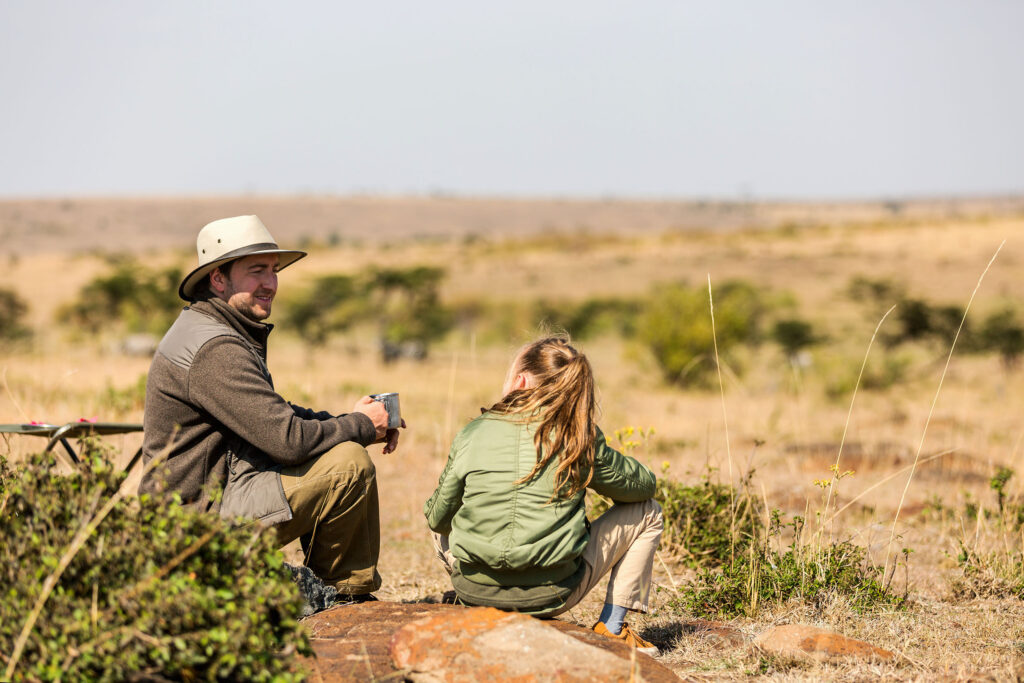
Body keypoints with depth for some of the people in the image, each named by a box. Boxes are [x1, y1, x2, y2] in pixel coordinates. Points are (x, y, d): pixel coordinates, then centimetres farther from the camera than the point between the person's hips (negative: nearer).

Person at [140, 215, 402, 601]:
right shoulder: (214, 349, -20)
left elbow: (272, 415, 22)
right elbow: (287, 439, -24)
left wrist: (348, 421, 6)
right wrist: (361, 425, -8)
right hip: (204, 517, -11)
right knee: (349, 464, -19)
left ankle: (356, 593, 17)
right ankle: (341, 593, 0)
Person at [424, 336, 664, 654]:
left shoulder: (472, 433, -4)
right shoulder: (581, 437, -7)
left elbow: (438, 517, 5)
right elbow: (643, 484, 9)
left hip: (474, 591, 2)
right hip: (550, 597, -2)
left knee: (442, 529, 36)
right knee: (647, 512, 16)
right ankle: (611, 627, 16)